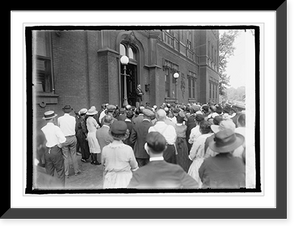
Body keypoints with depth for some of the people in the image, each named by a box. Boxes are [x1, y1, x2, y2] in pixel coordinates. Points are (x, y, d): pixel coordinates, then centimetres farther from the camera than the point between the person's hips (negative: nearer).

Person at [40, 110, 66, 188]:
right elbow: (63, 139, -20)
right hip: (56, 151, -5)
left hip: (46, 151, 5)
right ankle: (61, 186, 10)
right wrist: (59, 145, -2)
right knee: (60, 170, 7)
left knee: (49, 172, 15)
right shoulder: (55, 128, -13)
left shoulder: (42, 129, 0)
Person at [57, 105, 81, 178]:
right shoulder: (73, 118, -3)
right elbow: (74, 127, 5)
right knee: (73, 155, 13)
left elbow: (59, 127, 8)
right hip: (72, 138, 1)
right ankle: (76, 171, 22)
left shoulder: (59, 119, -5)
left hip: (64, 139, -1)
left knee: (66, 156, 8)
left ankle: (67, 173, 17)